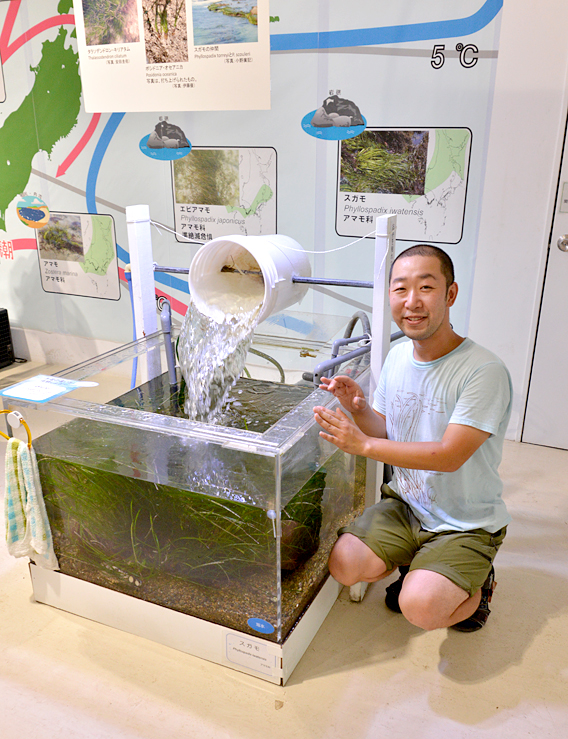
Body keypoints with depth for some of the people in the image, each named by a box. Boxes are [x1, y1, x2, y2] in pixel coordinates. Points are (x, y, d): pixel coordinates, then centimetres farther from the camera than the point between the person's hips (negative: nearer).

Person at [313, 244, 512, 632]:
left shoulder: (485, 371, -23)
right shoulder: (398, 355, 0)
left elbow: (449, 455, -27)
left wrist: (363, 444, -29)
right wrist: (358, 407, -14)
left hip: (467, 524, -5)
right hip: (406, 504, 6)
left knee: (420, 607, -22)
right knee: (344, 564, -11)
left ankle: (476, 583, 12)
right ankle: (420, 564, 17)